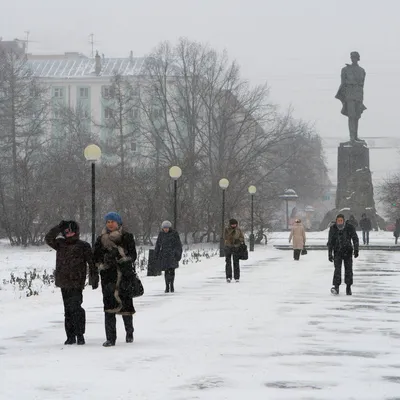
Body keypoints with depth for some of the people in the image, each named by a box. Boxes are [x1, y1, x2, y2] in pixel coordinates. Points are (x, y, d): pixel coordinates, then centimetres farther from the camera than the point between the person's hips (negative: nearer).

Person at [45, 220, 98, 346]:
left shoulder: (83, 246, 2)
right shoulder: (61, 244, 13)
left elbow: (91, 263, 1)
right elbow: (48, 239, -1)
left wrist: (94, 278, -4)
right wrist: (59, 227, -5)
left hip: (76, 283, -4)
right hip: (64, 283, 4)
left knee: (75, 307, -13)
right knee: (68, 309, 7)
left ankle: (80, 335, -6)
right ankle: (70, 336, 12)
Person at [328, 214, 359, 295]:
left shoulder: (350, 227, -9)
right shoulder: (333, 229, -8)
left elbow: (355, 239, -3)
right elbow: (330, 242, 0)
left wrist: (356, 250, -10)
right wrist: (330, 254, -1)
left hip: (348, 252, 1)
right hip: (337, 252, 0)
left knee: (348, 269, 1)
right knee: (337, 268, -14)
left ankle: (348, 287, 14)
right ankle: (336, 287, -19)